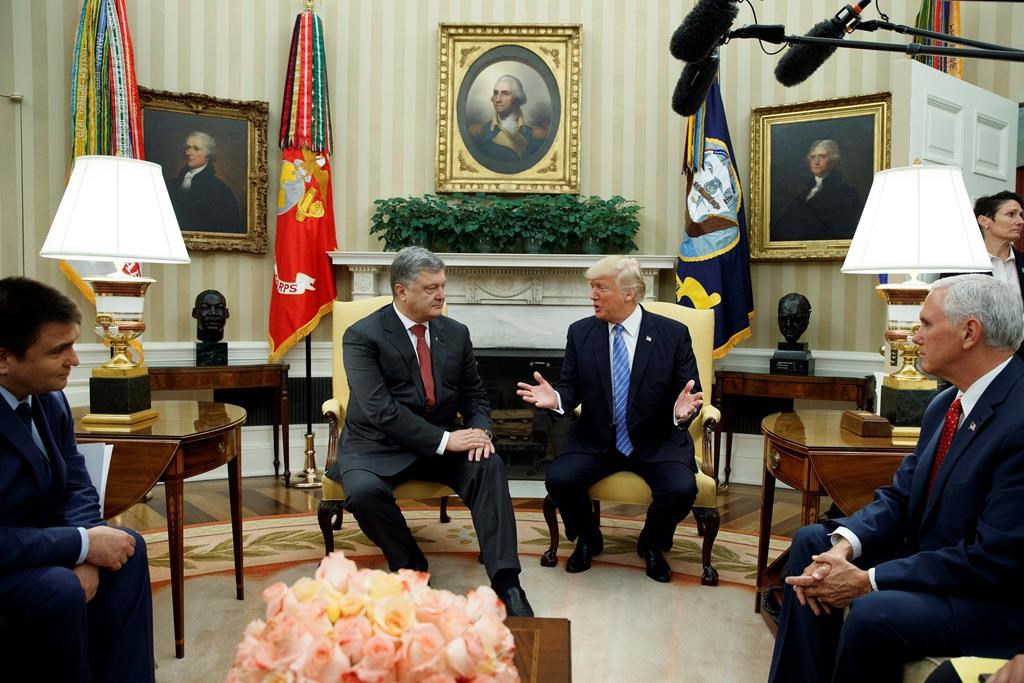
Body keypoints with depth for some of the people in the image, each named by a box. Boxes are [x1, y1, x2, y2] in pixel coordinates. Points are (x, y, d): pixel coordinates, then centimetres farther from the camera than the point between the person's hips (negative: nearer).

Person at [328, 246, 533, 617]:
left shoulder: (456, 332, 5)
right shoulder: (362, 336, -11)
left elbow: (475, 395, 11)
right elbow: (380, 410, -21)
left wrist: (480, 429, -13)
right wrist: (445, 440, -26)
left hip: (443, 441, 4)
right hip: (378, 446, -3)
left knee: (489, 466, -24)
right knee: (364, 491, -33)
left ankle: (506, 584, -23)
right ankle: (410, 567, -5)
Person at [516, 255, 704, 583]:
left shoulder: (673, 334, -6)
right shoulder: (580, 332, 0)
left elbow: (688, 394, -4)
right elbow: (572, 388, 2)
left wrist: (683, 410, -29)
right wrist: (555, 398, -22)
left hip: (658, 442, -1)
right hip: (595, 441, 2)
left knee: (682, 489, -27)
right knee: (559, 479, -24)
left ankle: (651, 544, 10)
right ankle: (587, 539, 12)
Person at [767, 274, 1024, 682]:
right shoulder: (946, 404, 4)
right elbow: (901, 496, 4)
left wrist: (868, 581, -23)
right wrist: (843, 546, -15)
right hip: (929, 557, 9)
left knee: (874, 612, -31)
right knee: (813, 541, 6)